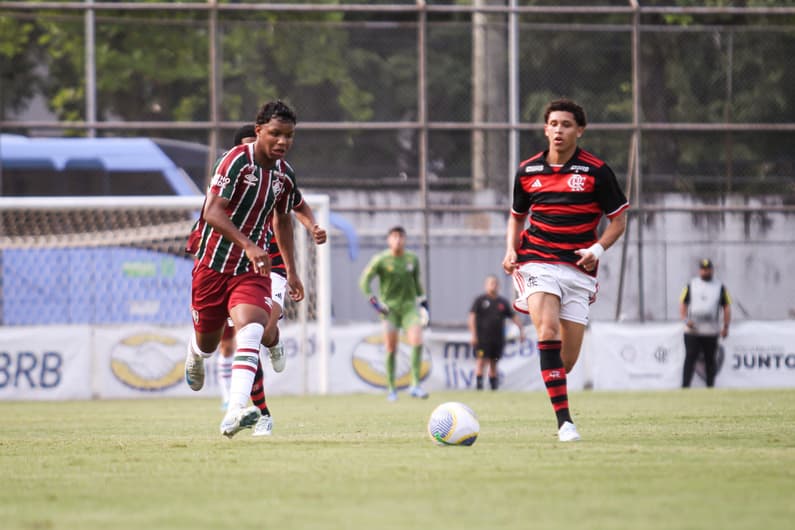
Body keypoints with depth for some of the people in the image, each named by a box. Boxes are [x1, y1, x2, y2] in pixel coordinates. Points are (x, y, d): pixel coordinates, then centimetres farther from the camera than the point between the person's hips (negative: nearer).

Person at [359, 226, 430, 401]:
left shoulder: (412, 259, 6)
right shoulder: (381, 260, -5)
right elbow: (364, 281, -4)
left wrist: (424, 304, 16)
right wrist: (373, 301, -12)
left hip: (409, 306, 2)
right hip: (389, 307, -2)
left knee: (417, 342, -16)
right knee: (391, 349, -2)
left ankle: (415, 385, -13)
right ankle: (391, 389, 10)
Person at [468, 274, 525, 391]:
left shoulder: (503, 302, 13)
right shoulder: (480, 300, 1)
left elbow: (514, 316, 18)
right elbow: (472, 317, -5)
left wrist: (521, 330, 7)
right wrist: (473, 335, -13)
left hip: (498, 337, 4)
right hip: (483, 337, -4)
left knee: (494, 363, 8)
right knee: (481, 360, -11)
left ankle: (493, 385, 13)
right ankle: (478, 384, -12)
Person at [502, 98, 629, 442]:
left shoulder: (596, 171, -1)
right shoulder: (527, 171, 7)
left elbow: (618, 220, 5)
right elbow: (517, 216, 22)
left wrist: (597, 249, -12)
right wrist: (511, 250, 4)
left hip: (578, 269, 0)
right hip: (538, 263, 0)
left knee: (567, 360, 0)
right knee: (547, 331, -25)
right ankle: (564, 421, -28)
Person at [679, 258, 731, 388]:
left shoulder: (720, 287, 10)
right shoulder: (691, 285, 10)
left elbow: (727, 307, 10)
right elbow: (682, 303, 8)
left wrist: (725, 327, 0)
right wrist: (686, 320, -8)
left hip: (711, 332, 1)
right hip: (692, 330, -1)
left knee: (710, 360, 3)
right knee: (690, 358, -6)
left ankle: (710, 386, 9)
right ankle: (685, 386, -7)